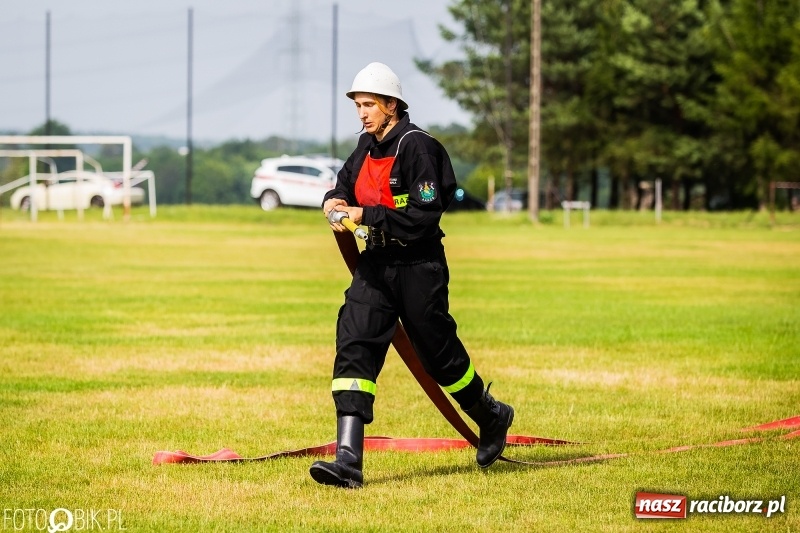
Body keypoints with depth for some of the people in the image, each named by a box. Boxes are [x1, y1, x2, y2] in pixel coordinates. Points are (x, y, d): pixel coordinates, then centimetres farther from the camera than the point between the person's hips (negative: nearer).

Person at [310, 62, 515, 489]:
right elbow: (345, 183, 23)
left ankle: (492, 418, 37)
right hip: (375, 263, 7)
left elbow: (426, 214, -21)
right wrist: (335, 202, -2)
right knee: (353, 349, -10)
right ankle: (348, 461, -17)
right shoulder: (366, 147, 10)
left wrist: (366, 215, -23)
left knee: (441, 355, 7)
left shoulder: (416, 146, -14)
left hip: (418, 266, -7)